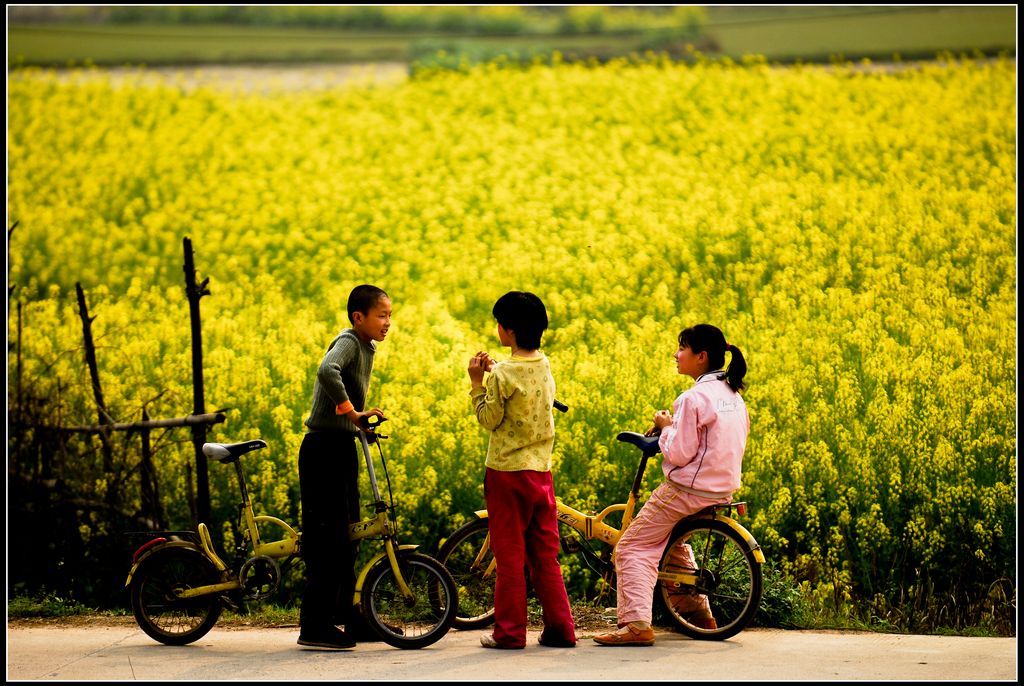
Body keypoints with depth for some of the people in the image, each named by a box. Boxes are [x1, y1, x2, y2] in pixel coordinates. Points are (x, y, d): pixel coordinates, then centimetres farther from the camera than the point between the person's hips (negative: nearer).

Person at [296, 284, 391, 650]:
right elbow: (327, 371, -35)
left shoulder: (366, 349, 16)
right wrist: (348, 410, -27)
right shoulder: (348, 342, -14)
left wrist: (362, 416, 9)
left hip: (342, 448, 10)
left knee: (347, 538, 15)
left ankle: (348, 617, 24)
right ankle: (314, 626, -6)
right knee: (327, 539, -9)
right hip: (324, 448, -10)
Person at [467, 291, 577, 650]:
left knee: (510, 555, 0)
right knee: (545, 556, 11)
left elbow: (489, 419, -8)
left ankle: (510, 631, 4)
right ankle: (560, 629, 10)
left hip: (507, 472, -6)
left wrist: (477, 382, -4)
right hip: (541, 470, 6)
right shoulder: (544, 366, 5)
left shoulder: (503, 374, -16)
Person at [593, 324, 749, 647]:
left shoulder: (694, 398, -19)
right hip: (723, 489, 9)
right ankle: (698, 613, 32)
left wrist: (666, 426, -3)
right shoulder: (732, 395, 9)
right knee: (673, 540, 33)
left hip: (688, 491, -9)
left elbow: (679, 454, -21)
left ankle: (636, 624, -19)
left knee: (633, 548, -4)